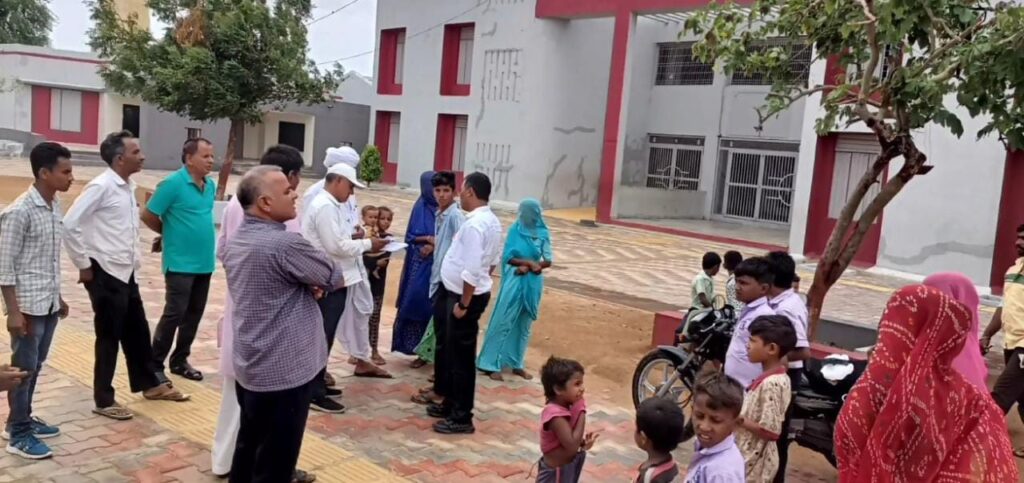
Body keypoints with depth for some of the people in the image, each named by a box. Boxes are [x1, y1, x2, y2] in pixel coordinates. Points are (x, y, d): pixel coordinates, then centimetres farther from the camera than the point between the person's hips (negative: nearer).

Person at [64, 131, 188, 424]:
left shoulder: (129, 187, 9)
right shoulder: (101, 186, -16)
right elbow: (70, 225, -18)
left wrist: (133, 259, 12)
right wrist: (84, 265, -13)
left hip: (126, 272, 8)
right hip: (105, 274, -8)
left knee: (137, 332, 17)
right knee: (109, 337, 3)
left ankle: (150, 385, 31)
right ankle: (104, 400, 16)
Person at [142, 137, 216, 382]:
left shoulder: (210, 185, 8)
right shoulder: (173, 183, -13)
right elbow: (147, 215, -9)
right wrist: (171, 233, 3)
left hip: (204, 262, 7)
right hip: (180, 262, -7)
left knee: (194, 314, 12)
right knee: (174, 314, -4)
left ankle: (180, 360, 25)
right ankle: (154, 364, 9)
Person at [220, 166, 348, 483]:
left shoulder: (235, 242, 5)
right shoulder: (285, 243, -22)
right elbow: (335, 279, -11)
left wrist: (306, 285, 2)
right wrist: (313, 281, 12)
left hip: (249, 365, 9)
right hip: (284, 369, -9)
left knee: (248, 448, 20)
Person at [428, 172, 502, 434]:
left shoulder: (473, 225, -23)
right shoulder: (492, 221, 10)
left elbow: (471, 271, -26)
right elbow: (493, 261, 17)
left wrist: (464, 304, -20)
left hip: (465, 296, -10)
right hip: (473, 293, 10)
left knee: (460, 356, -1)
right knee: (451, 351, 19)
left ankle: (461, 417, 8)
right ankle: (452, 403, 32)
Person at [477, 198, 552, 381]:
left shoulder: (543, 233, 1)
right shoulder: (515, 229, -5)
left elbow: (548, 261, -2)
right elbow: (508, 257, -9)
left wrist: (528, 267, -16)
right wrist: (530, 262, -17)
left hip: (533, 284, 3)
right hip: (514, 282, -3)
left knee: (524, 325, 11)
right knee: (503, 322, -2)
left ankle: (517, 364, 22)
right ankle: (492, 364, 4)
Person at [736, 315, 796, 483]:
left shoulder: (770, 383, -24)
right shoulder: (779, 378, 5)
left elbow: (771, 431, -26)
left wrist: (738, 419, -18)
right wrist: (741, 415, 4)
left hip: (753, 461, -9)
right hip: (752, 458, 9)